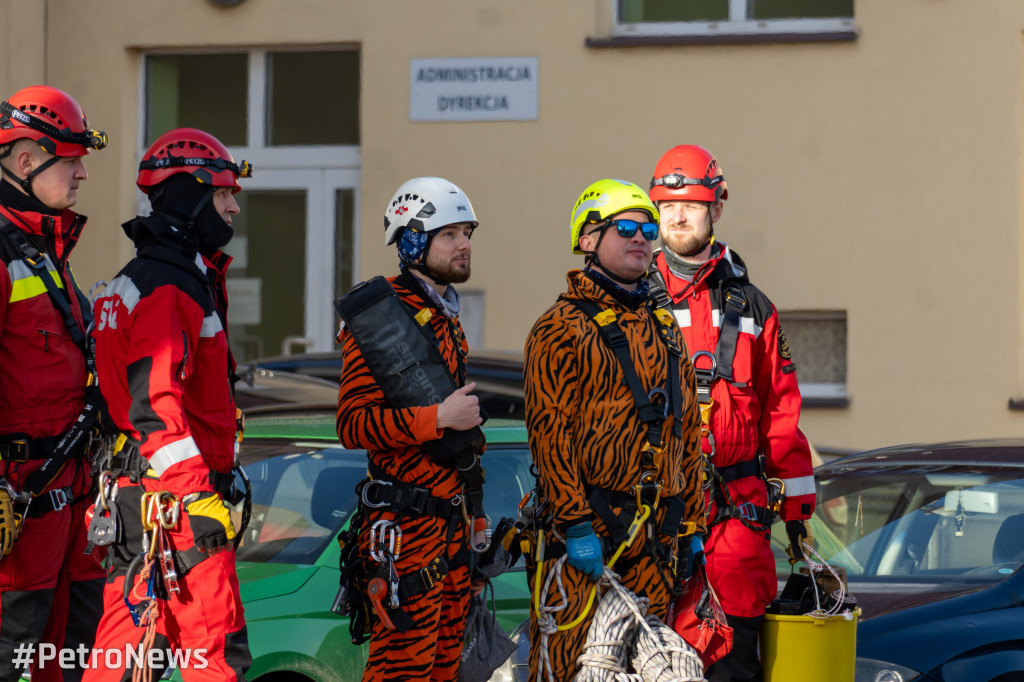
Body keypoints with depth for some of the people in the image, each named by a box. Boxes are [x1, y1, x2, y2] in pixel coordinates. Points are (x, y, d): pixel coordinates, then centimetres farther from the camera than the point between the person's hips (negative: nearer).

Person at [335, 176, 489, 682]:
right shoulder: (381, 318, -12)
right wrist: (438, 417, -25)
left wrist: (474, 510, 25)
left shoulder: (445, 317, 18)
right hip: (407, 521, -9)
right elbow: (352, 425, -19)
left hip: (451, 518, 9)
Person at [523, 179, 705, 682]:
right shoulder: (563, 328, -4)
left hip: (657, 535, 7)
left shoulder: (665, 333, 19)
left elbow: (687, 434, 20)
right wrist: (576, 524, -18)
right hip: (583, 531, -7)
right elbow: (549, 429, -12)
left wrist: (691, 526, 14)